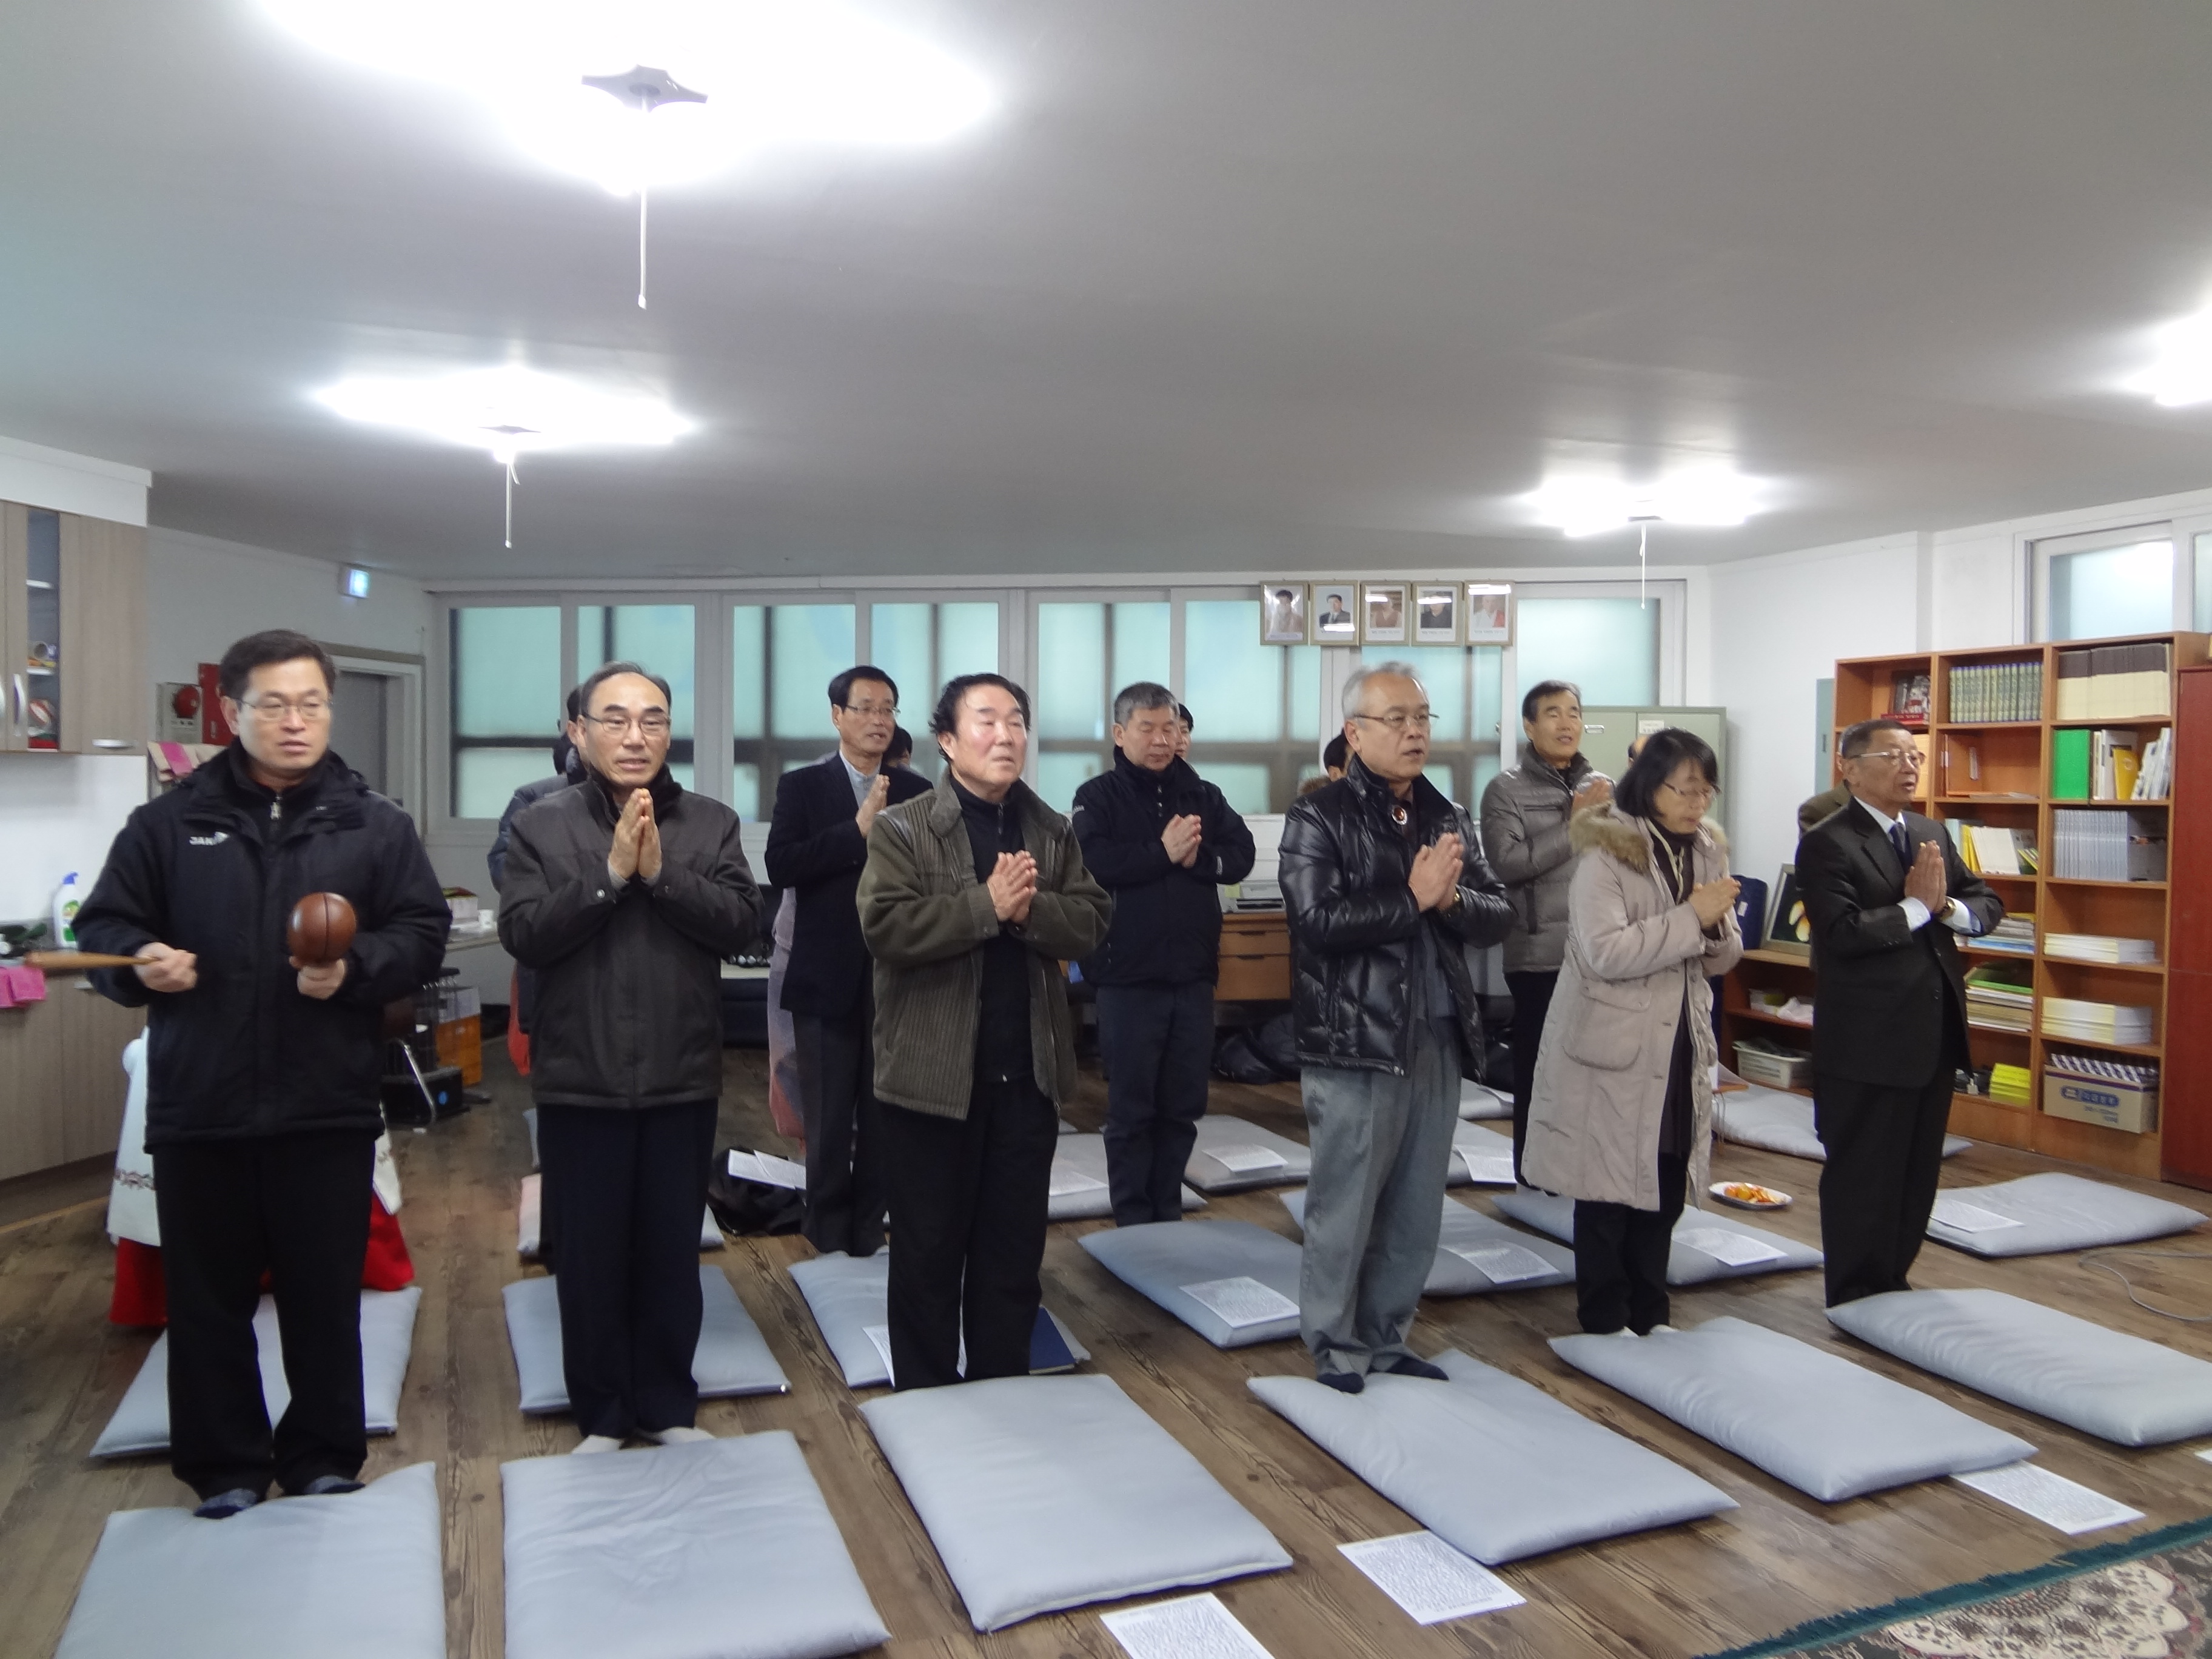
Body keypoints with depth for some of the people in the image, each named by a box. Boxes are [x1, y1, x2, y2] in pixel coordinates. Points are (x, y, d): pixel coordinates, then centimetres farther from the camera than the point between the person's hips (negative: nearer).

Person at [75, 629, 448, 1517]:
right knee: (209, 1300, 10)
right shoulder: (169, 822, 6)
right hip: (198, 1108, 1)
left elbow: (422, 934, 1)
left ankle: (324, 1460, 26)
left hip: (328, 1107, -1)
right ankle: (225, 1470, 27)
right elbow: (102, 926, 8)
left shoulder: (376, 825, 4)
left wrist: (354, 968, -17)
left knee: (326, 1297, 9)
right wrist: (140, 961, -13)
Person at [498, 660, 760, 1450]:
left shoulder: (711, 823, 1)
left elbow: (743, 924, -10)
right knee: (590, 1254, 11)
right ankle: (601, 1413, 28)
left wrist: (662, 873, -20)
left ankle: (668, 1405, 29)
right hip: (580, 1081, -1)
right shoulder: (541, 826, -1)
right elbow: (523, 935, -12)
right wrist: (611, 875, -20)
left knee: (673, 1251, 12)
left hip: (683, 1079, 1)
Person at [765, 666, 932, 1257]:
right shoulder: (802, 786, -1)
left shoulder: (917, 792, 5)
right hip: (828, 979, -2)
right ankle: (830, 1238, 24)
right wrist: (858, 830, -20)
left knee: (886, 1118, 12)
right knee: (829, 1121, 9)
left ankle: (871, 1232, 26)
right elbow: (781, 866, -15)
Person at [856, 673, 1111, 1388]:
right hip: (935, 1074, -4)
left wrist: (1030, 910, -19)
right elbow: (885, 927, -19)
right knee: (929, 1249, 9)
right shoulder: (902, 828, -5)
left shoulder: (1053, 832, 8)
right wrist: (987, 904, -22)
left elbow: (1090, 924, -1)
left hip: (1028, 1074, 4)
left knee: (1015, 1247, 14)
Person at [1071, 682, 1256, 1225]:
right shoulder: (1098, 797, -3)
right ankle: (1132, 1224, 17)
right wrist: (1163, 853, -17)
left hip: (1193, 976, 4)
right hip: (1129, 978, -4)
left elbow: (1242, 855, 0)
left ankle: (1168, 1217, 26)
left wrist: (1198, 857, -17)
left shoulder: (1203, 795, 9)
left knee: (1183, 1106, 13)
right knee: (1132, 1108, 5)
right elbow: (1092, 863, -19)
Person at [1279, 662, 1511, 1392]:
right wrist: (1413, 898, -17)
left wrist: (1452, 899, -13)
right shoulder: (1318, 817, -8)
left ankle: (1386, 1337, 31)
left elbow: (1497, 916, 8)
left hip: (1440, 1039, 6)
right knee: (1346, 1206, 3)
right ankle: (1335, 1345, 21)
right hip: (1356, 1043, -6)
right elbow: (1317, 921, -20)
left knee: (1417, 1211, 15)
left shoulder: (1448, 818, 12)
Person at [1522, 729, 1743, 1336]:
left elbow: (1721, 959, 12)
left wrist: (1716, 926, -11)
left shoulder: (1705, 852, 8)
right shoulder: (1606, 854, -13)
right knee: (1608, 1193, 4)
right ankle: (1604, 1319, 19)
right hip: (1611, 1048, -6)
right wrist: (1691, 916, -23)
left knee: (1665, 1189, 13)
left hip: (1680, 1048, 6)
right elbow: (1604, 951, -23)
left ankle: (1649, 1313, 29)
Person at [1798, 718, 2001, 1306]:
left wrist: (1948, 907, -10)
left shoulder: (1931, 833, 12)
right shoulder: (1827, 843, -13)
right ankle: (1855, 1301, 18)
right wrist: (1917, 906, -16)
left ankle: (1894, 1284, 32)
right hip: (1868, 1042, -8)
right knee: (1863, 1178, 4)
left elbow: (1988, 905, 10)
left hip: (1935, 1035, 8)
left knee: (1918, 1172, 17)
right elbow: (1844, 933, -24)